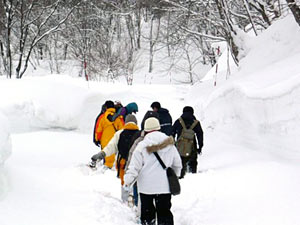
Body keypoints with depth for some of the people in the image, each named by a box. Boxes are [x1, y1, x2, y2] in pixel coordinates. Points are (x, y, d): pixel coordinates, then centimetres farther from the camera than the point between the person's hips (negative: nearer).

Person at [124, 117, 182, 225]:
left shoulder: (142, 146, -6)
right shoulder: (170, 145, 4)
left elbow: (135, 166, -9)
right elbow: (177, 165, 13)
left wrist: (128, 180, -3)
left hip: (146, 186, -2)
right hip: (164, 186, 2)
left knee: (147, 211, 10)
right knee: (164, 212, 5)